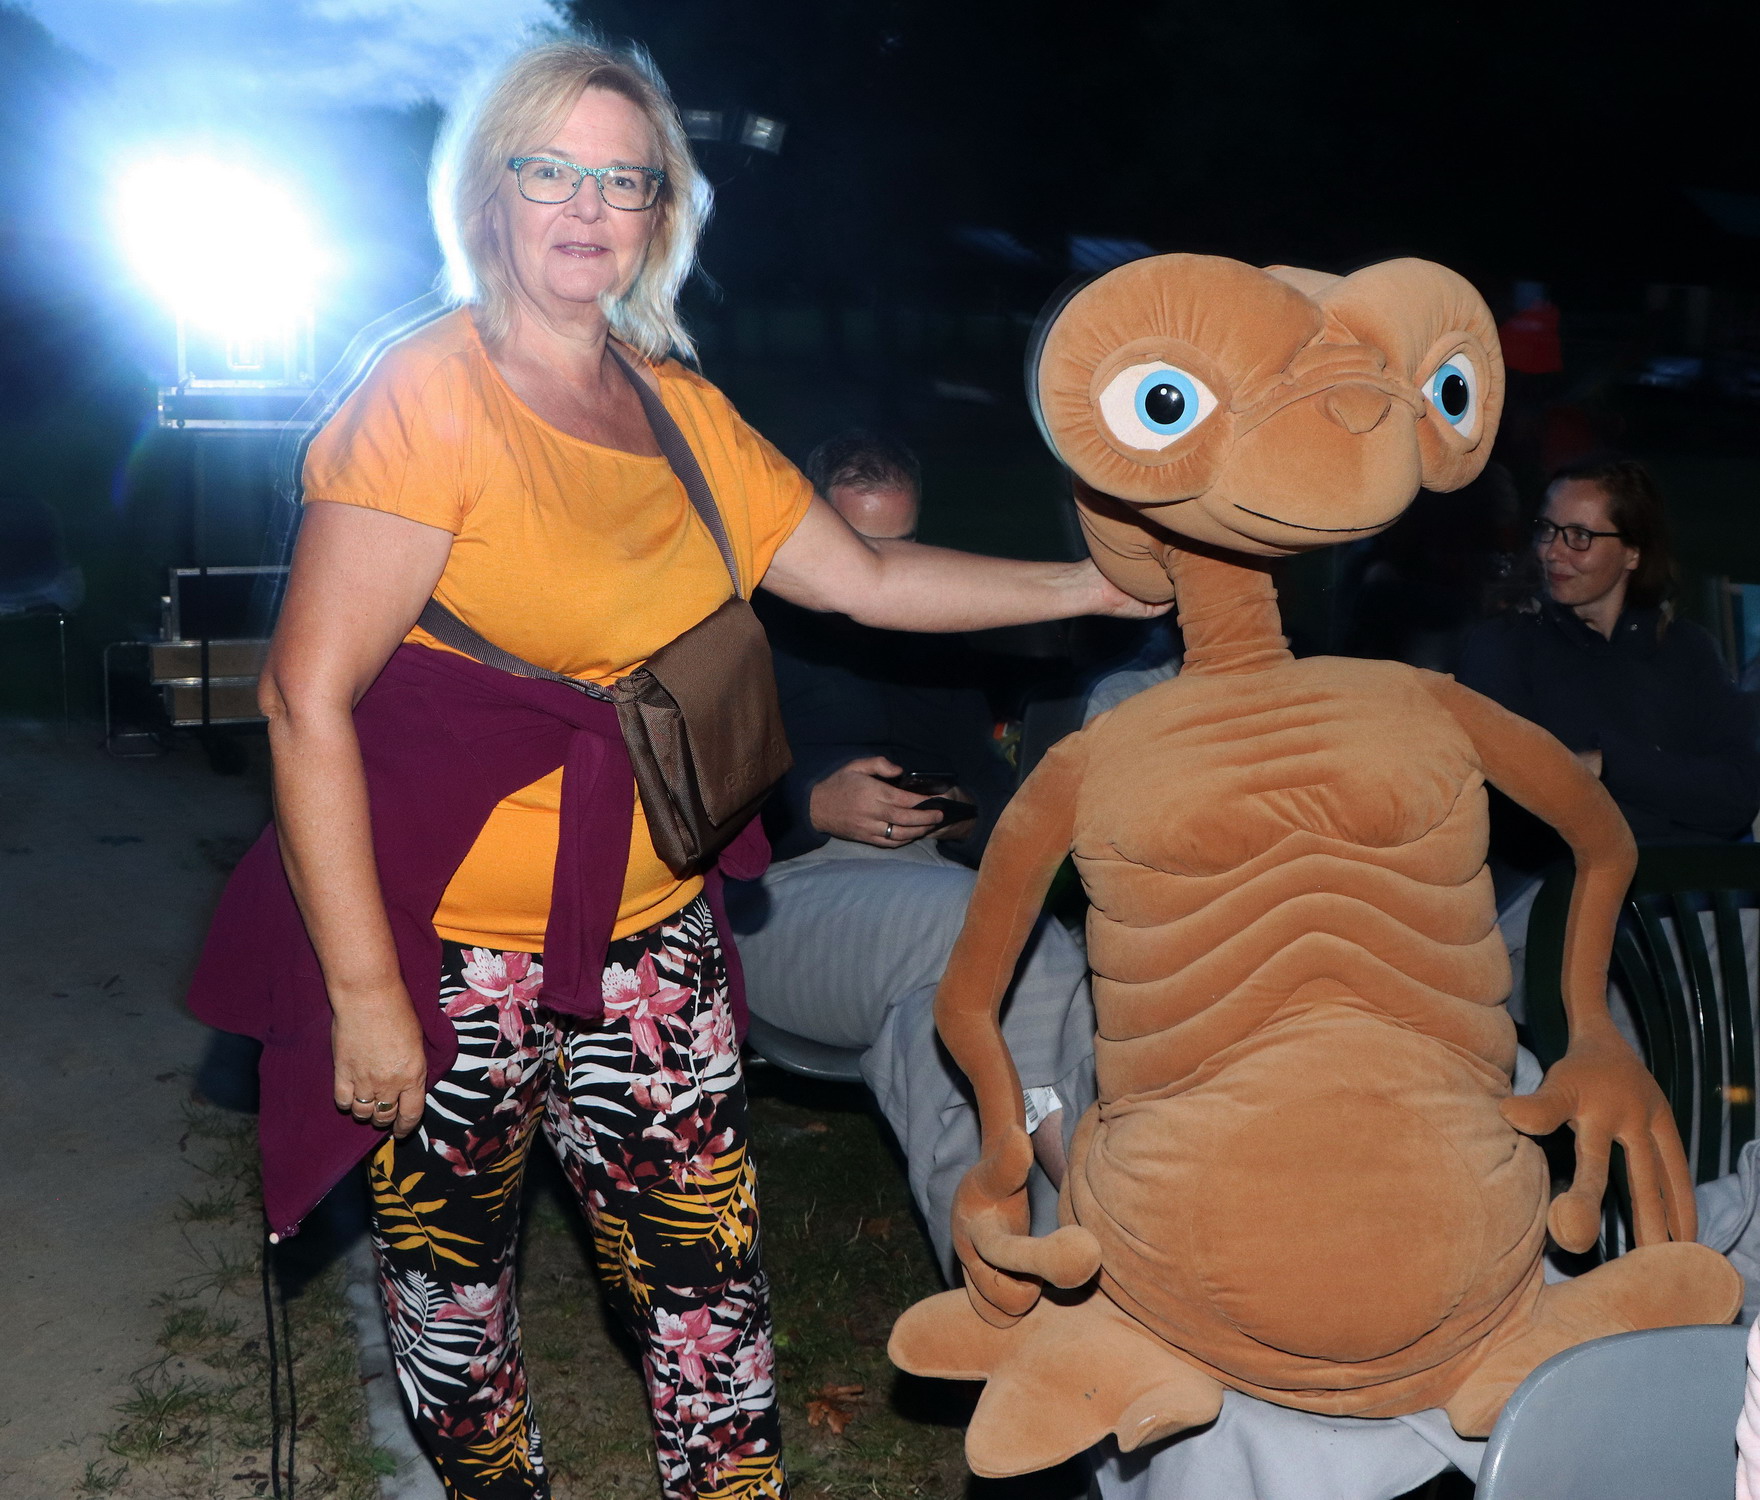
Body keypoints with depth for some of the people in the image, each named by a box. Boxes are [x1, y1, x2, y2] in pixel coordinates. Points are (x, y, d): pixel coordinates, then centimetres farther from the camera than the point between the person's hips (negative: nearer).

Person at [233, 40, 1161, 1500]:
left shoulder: (681, 408, 8)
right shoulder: (430, 394, -12)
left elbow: (864, 578, 14)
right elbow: (308, 696, -17)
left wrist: (1103, 585, 10)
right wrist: (363, 990, -18)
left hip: (650, 937, 5)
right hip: (447, 949, -4)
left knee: (713, 1297, 7)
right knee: (453, 1284, 13)